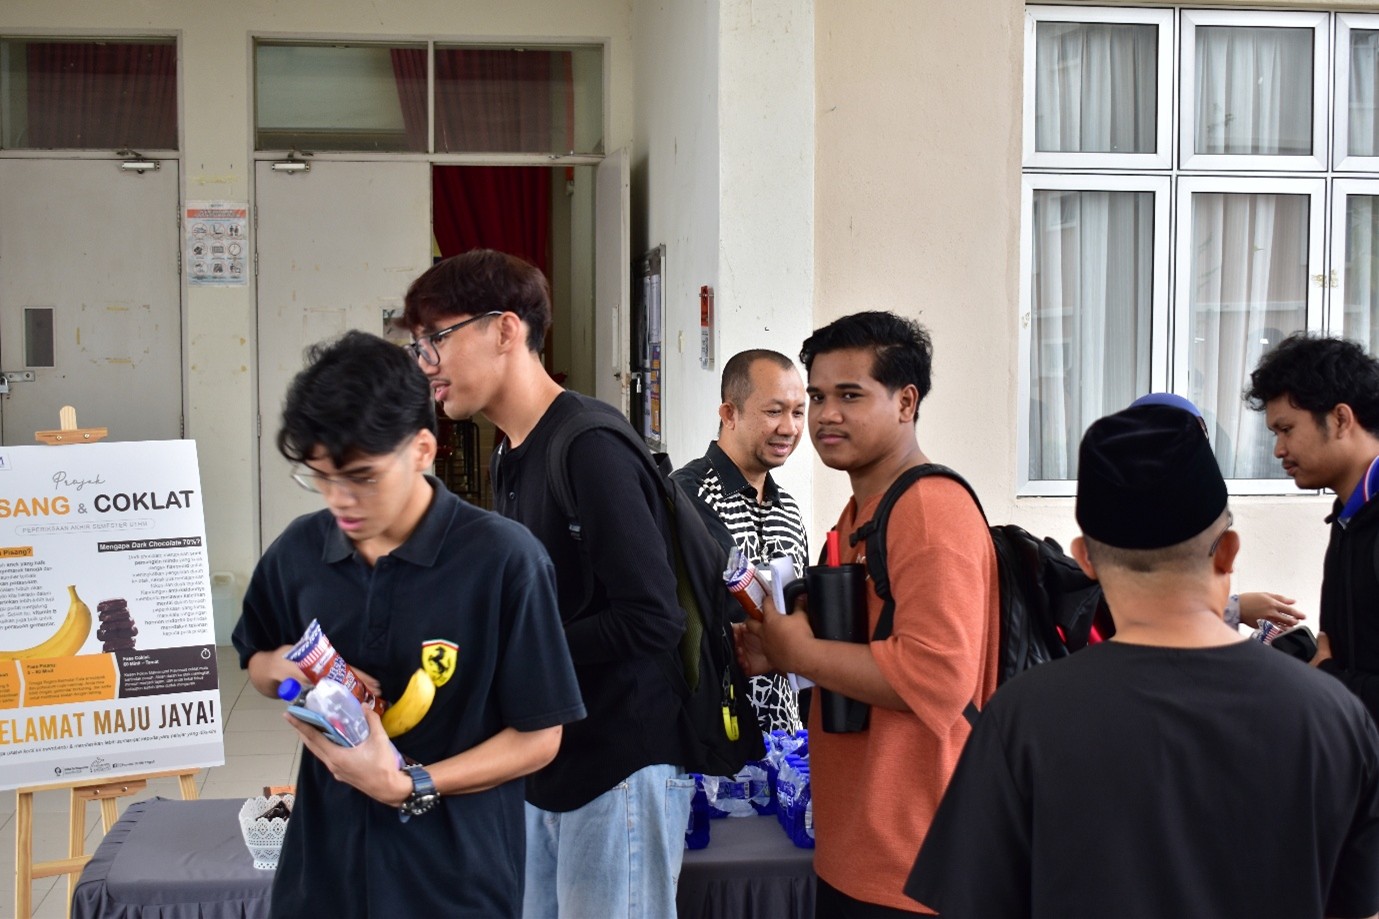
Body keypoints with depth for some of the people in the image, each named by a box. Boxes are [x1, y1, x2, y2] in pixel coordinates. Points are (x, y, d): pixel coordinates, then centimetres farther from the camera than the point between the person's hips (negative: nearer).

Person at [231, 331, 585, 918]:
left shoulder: (503, 559, -16)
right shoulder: (299, 550, -2)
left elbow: (538, 737, -10)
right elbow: (255, 663, 17)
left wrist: (407, 786, -20)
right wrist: (285, 666, -6)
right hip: (324, 860, 4)